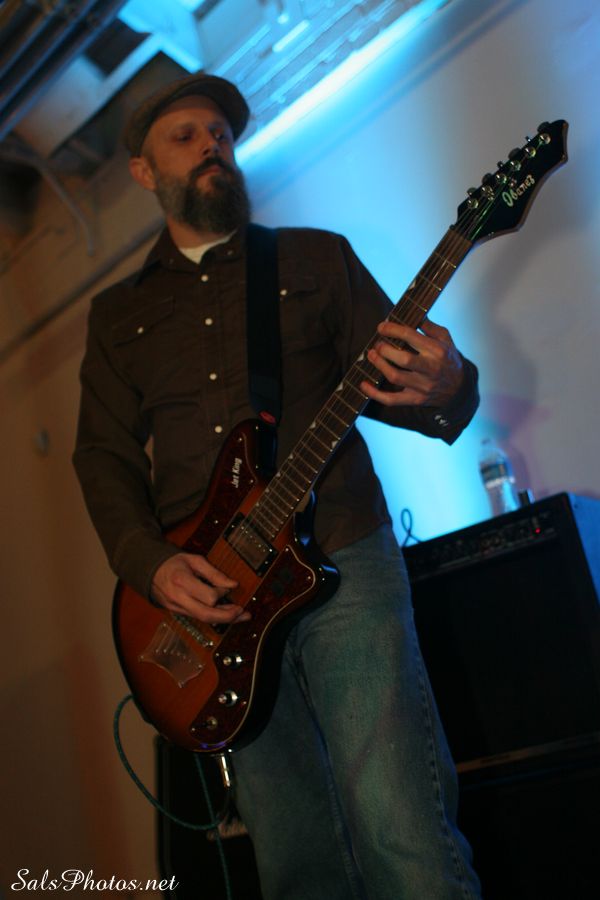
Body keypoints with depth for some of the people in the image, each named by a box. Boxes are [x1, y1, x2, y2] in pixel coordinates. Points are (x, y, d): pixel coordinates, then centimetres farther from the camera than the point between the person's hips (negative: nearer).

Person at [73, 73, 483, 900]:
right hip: (205, 595, 2)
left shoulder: (317, 258, 12)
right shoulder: (118, 312, 18)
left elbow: (388, 382, 6)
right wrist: (152, 567, -6)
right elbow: (103, 453, 12)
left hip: (340, 561, -2)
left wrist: (444, 388, -20)